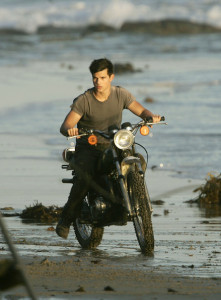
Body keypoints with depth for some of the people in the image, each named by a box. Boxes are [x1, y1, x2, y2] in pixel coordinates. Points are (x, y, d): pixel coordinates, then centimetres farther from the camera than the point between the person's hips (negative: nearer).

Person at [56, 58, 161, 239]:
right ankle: (66, 219, -17)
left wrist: (151, 117, -24)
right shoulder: (84, 100, -10)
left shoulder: (121, 95, 0)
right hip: (87, 148, -3)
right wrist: (69, 130, -41)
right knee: (85, 178, -32)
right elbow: (64, 126, -16)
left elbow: (141, 111, 0)